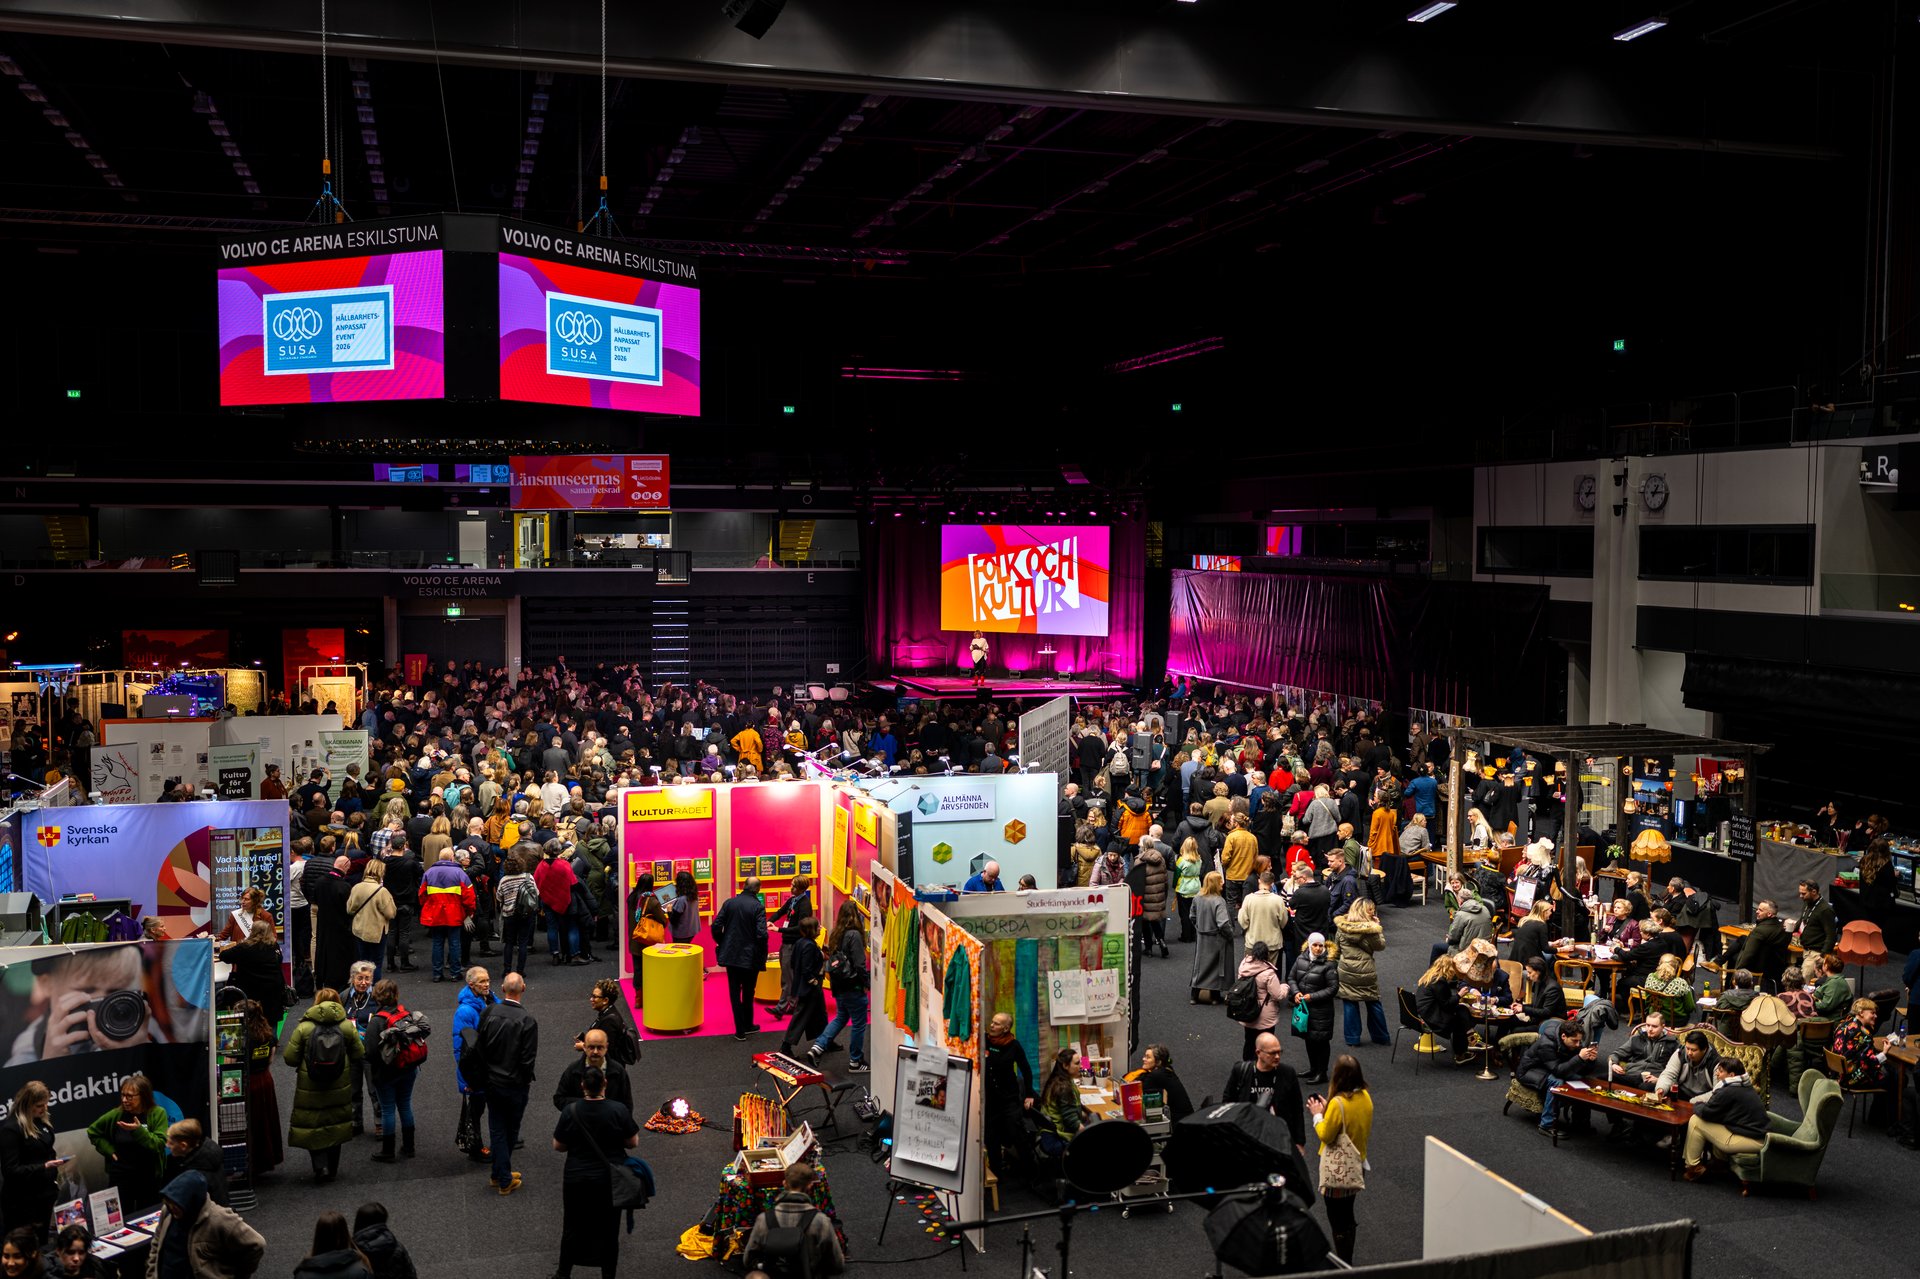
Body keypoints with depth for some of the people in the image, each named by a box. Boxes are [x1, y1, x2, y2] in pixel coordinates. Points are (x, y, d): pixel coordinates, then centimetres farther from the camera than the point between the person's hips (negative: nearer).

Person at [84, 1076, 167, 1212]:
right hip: (120, 1177, 1)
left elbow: (160, 1145, -17)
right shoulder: (116, 1114, -5)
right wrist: (109, 1150, 0)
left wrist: (139, 1130, -29)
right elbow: (92, 1132, 12)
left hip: (149, 1178, -1)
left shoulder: (157, 1113, -10)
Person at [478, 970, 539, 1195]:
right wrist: (527, 1080, 0)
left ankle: (501, 1176, 19)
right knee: (510, 1131, 14)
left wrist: (487, 1072, 12)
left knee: (497, 1130, 13)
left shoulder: (488, 1013, -10)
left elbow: (480, 1048, -2)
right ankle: (503, 1179, 24)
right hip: (515, 1084, -3)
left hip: (492, 1082, 3)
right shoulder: (527, 1020, -21)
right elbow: (528, 1058, -17)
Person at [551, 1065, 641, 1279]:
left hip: (576, 1179, 1)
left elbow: (558, 1146, -4)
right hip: (609, 1180, -1)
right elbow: (633, 1142, -7)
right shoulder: (619, 1110, -17)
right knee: (608, 1230, 14)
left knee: (572, 1228, 19)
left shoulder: (570, 1111, -14)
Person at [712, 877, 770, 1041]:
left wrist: (722, 944, 12)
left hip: (731, 955, 2)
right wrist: (762, 954, -4)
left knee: (734, 992, 9)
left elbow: (716, 927, -4)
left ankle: (740, 1029, 8)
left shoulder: (729, 903, -2)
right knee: (748, 992, 16)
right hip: (750, 957, -2)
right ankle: (747, 1025, 28)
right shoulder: (758, 906, -13)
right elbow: (761, 934, -20)